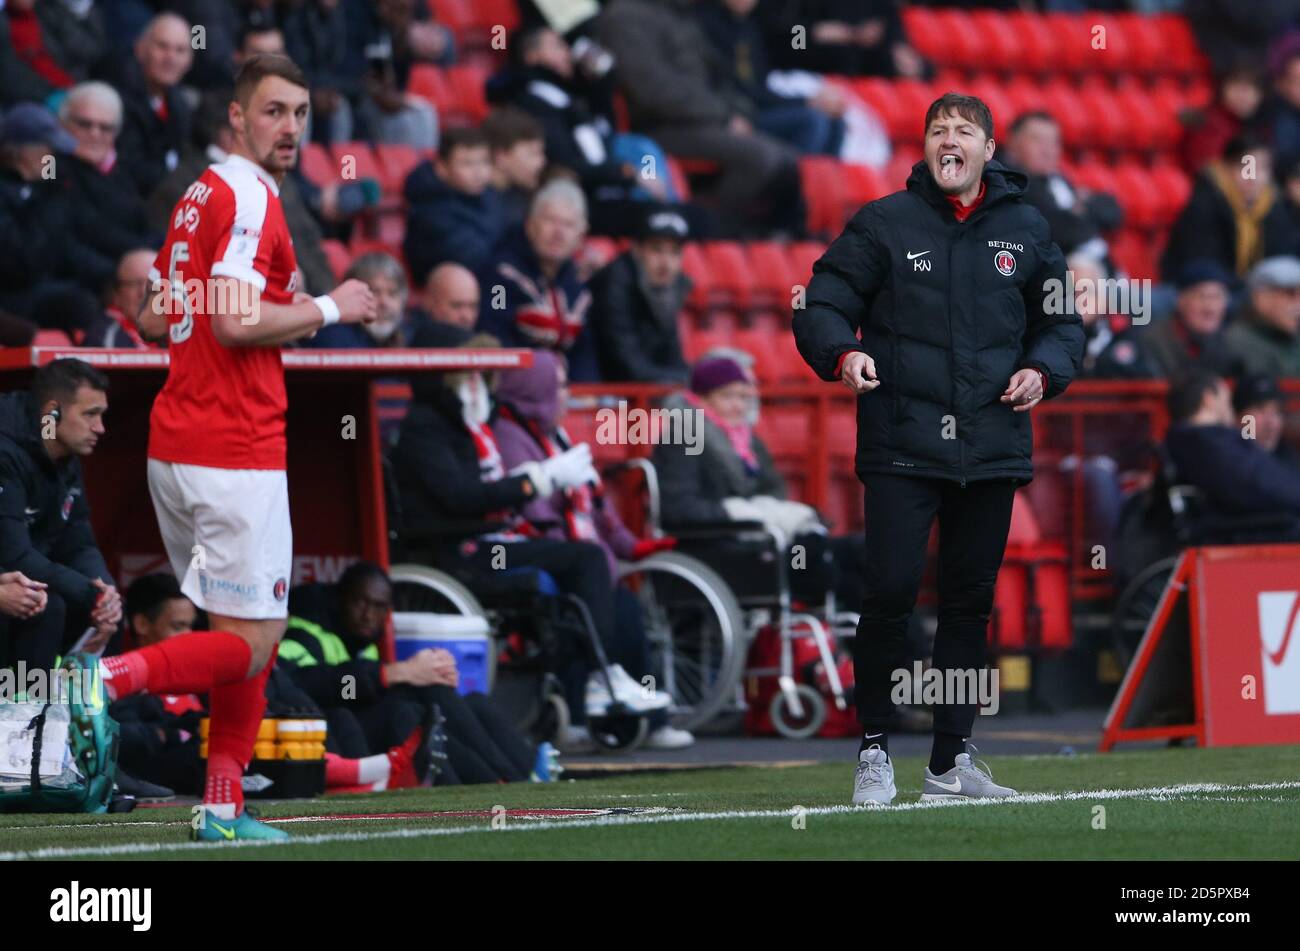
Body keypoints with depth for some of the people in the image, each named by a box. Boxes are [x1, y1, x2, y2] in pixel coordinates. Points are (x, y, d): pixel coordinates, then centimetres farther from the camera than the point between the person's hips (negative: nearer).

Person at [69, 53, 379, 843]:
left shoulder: (202, 196, 17)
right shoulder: (249, 197, -12)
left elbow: (154, 321, 21)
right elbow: (235, 320, -23)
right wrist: (329, 309, -9)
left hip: (176, 446, 9)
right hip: (235, 454, -9)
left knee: (253, 633, 16)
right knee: (251, 645, -7)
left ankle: (224, 808, 15)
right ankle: (110, 679, -22)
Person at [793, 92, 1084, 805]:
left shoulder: (1025, 231, 10)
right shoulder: (883, 224, 1)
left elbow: (1064, 319, 19)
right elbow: (821, 306, 2)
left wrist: (1042, 371, -1)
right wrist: (843, 354, -18)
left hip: (993, 447, 3)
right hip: (901, 445, -3)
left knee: (970, 600, 8)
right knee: (889, 593, -11)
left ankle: (950, 762, 15)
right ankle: (875, 751, 3)